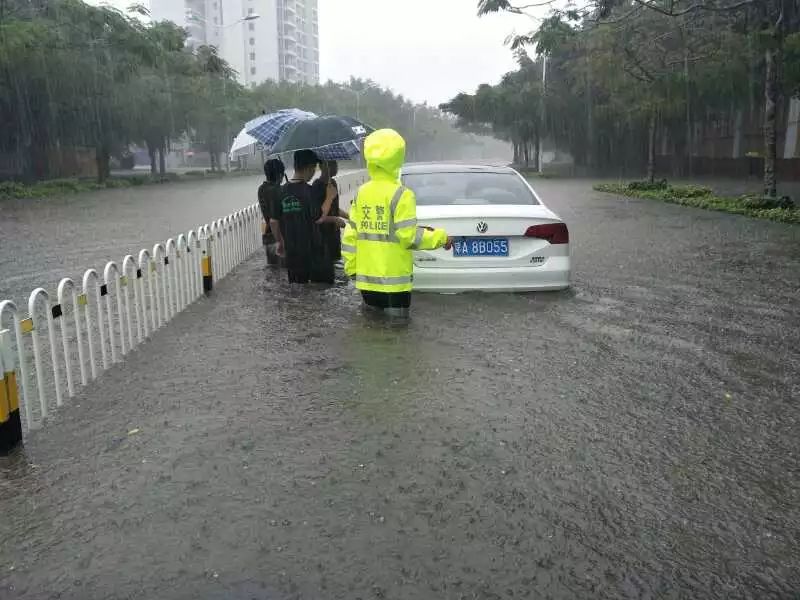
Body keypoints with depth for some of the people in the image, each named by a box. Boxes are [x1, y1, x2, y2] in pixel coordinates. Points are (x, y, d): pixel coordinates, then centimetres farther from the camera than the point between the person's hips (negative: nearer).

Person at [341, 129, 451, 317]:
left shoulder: (361, 193, 5)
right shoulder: (401, 195, -12)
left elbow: (350, 235, 6)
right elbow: (408, 236, -15)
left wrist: (351, 267, 16)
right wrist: (440, 237, -2)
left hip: (366, 279, 6)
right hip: (393, 281, -6)